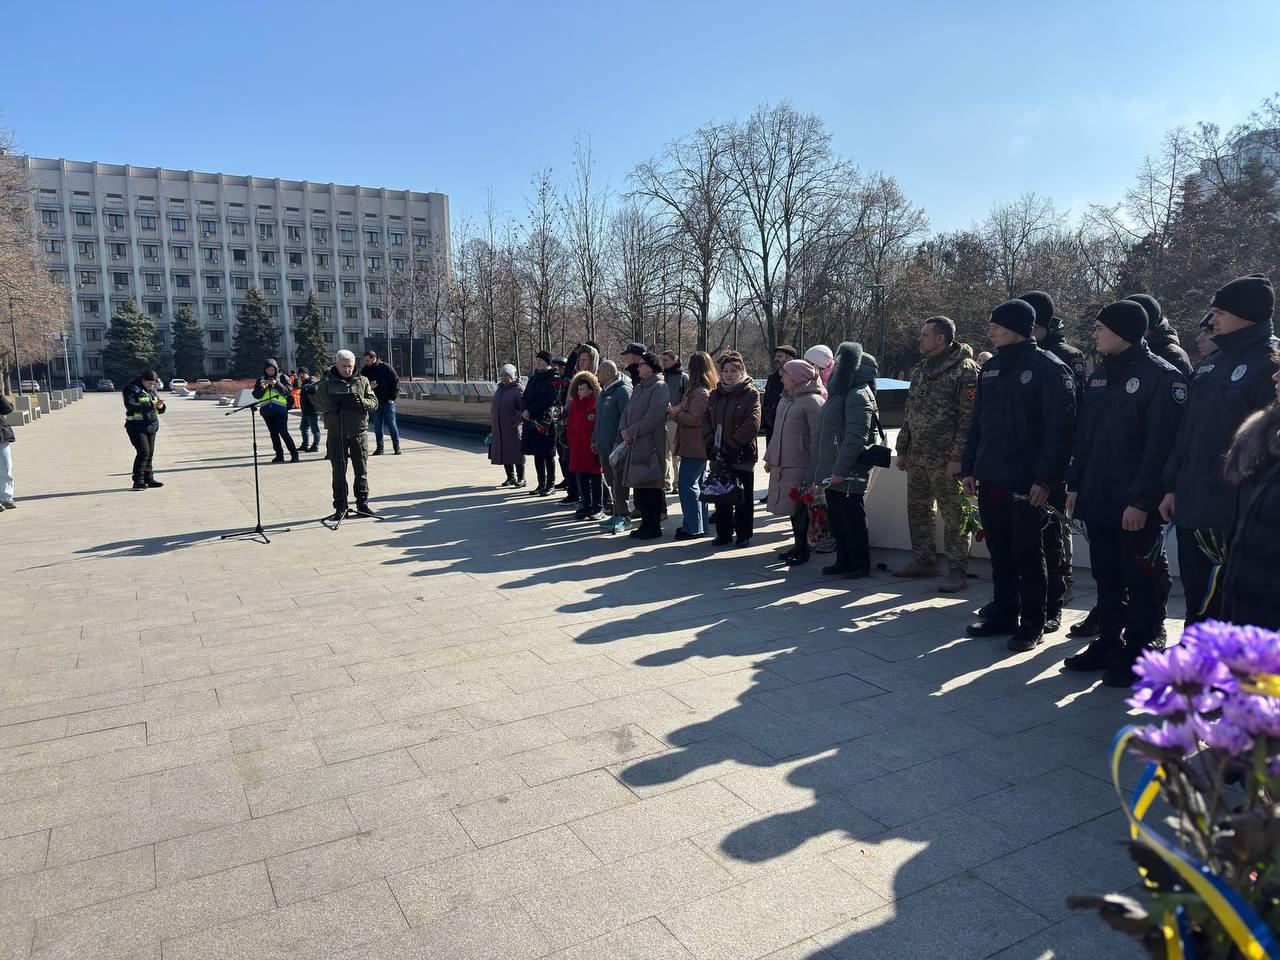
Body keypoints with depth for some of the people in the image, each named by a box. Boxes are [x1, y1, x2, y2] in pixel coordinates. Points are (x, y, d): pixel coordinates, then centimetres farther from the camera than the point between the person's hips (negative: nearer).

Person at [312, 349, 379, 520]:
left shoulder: (362, 380, 6)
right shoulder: (326, 381, 3)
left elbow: (374, 403, 3)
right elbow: (318, 403, -3)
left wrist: (363, 402, -18)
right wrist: (332, 407, -23)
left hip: (359, 432, 1)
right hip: (336, 434, -1)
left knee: (361, 469, 6)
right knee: (339, 471, 4)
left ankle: (363, 503, 16)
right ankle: (340, 507, 11)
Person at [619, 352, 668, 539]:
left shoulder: (659, 387, -9)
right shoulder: (638, 388, 18)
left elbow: (654, 416, -19)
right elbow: (627, 411, 18)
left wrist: (631, 432, -14)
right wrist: (624, 430, -2)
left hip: (651, 444, -9)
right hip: (635, 444, 9)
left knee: (650, 487, -5)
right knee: (639, 485, 12)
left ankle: (654, 527, 3)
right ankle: (646, 523, 21)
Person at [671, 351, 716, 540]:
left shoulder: (700, 392, -18)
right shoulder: (708, 389, 14)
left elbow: (694, 418, -23)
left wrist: (674, 413, -11)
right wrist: (676, 410, 4)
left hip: (693, 448, -11)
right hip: (700, 447, 11)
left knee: (687, 486, -6)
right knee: (697, 485, 18)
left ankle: (693, 528, -1)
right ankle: (700, 524, 27)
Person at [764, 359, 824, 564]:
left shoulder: (812, 401, -11)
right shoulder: (785, 399, 15)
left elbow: (816, 437, -15)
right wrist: (770, 458, 19)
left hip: (800, 465, -8)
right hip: (782, 463, 8)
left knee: (799, 507, -2)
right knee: (791, 506, 13)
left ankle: (802, 549, 8)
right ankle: (798, 545, 23)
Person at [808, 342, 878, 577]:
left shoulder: (858, 396, -14)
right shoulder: (839, 392, 17)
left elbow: (855, 438, -22)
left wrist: (840, 470, -24)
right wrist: (824, 469, 17)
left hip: (847, 475, -9)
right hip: (832, 472, 9)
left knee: (852, 518, 0)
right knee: (836, 519, 14)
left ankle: (860, 565, 12)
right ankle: (844, 561, 25)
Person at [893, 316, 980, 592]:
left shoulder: (964, 369, -9)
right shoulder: (921, 370, 17)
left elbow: (969, 417, -15)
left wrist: (958, 456, -20)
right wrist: (902, 450, 17)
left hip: (946, 459, -8)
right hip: (917, 456, 8)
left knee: (953, 515, -1)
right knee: (917, 510, 14)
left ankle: (957, 571, 7)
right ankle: (923, 561, 27)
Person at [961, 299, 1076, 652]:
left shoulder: (1049, 368, -8)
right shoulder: (991, 368, 13)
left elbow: (1059, 429, -13)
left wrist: (1045, 479, -18)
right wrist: (969, 467, 12)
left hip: (1026, 483, -6)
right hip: (990, 479, 6)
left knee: (1027, 556, 3)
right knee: (1000, 553, 14)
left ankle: (1032, 624, 15)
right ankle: (1003, 613, 26)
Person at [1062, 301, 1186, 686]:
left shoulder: (1162, 376, -10)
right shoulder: (1100, 375, 13)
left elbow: (1161, 443, -16)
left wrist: (1142, 499, -19)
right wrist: (1076, 485, 11)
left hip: (1136, 506, -7)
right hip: (1097, 499, 7)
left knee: (1140, 581, 4)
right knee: (1106, 577, 16)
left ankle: (1137, 655, 15)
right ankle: (1108, 645, 28)